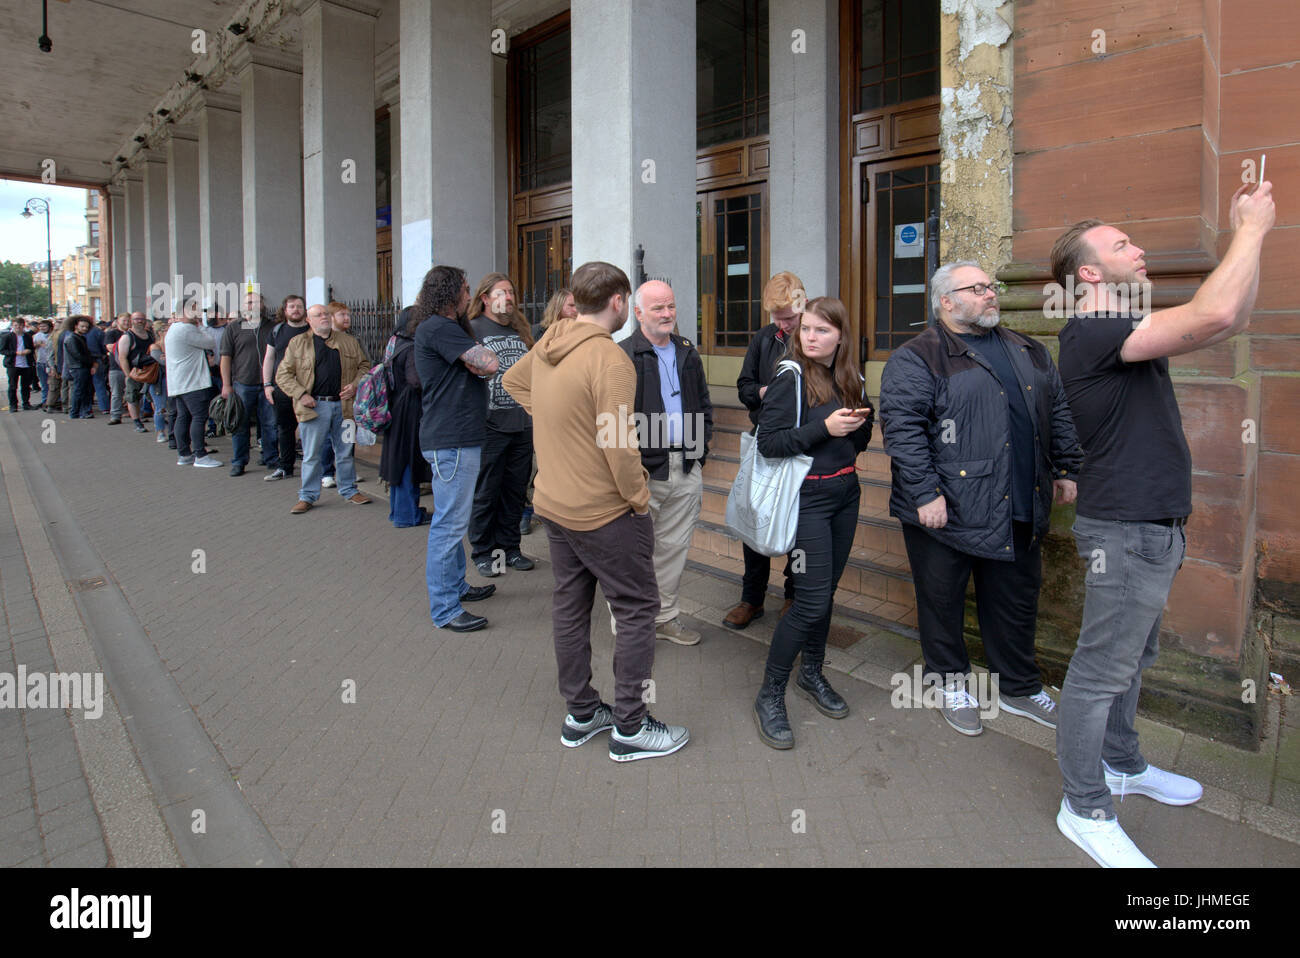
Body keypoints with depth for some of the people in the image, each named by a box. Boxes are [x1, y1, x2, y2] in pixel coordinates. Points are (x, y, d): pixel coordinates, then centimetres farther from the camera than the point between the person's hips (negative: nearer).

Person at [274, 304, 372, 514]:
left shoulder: (349, 342, 12)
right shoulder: (297, 344, 6)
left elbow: (364, 366, 17)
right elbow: (283, 374, 4)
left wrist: (355, 385, 0)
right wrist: (300, 395, -8)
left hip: (343, 405, 2)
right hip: (314, 406, -2)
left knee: (345, 452, 11)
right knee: (311, 455, 3)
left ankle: (348, 491, 24)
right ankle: (307, 496, 13)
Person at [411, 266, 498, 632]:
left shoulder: (443, 327, 20)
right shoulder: (438, 328, -15)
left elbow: (479, 367, 17)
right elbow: (489, 364, -19)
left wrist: (473, 364, -3)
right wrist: (479, 355, 1)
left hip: (458, 437, 11)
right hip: (451, 440, -11)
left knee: (453, 519, 20)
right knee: (449, 523, -6)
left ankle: (456, 585, 33)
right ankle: (445, 610, 0)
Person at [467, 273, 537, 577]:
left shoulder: (521, 330, 16)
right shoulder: (473, 329, -4)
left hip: (523, 426, 6)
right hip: (490, 426, -6)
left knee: (515, 491, 12)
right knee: (485, 493, 3)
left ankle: (509, 548, 23)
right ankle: (483, 553, 15)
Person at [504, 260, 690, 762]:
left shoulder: (547, 345, 3)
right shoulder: (610, 359, -22)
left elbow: (513, 381, 23)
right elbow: (617, 445, -26)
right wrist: (640, 498, -13)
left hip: (553, 504, 9)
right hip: (604, 512, -8)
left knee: (570, 605, 16)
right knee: (637, 609, 5)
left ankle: (580, 713, 31)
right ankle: (630, 728, 13)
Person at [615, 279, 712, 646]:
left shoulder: (688, 354, 14)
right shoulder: (623, 355, -7)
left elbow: (704, 405, 22)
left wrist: (700, 447, 12)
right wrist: (631, 447, -15)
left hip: (687, 470, 6)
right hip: (643, 471, -6)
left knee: (675, 546, 14)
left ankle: (665, 616, 28)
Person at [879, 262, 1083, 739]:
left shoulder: (1029, 352, 15)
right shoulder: (916, 359, -8)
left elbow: (1059, 413, 21)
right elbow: (902, 427, -16)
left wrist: (1066, 469, 14)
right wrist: (925, 493, -21)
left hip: (1020, 512, 6)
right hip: (946, 511, -5)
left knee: (1017, 601, 16)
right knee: (942, 602, 8)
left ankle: (1020, 688, 34)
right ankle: (951, 685, 29)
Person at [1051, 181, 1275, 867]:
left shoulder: (1129, 332, 14)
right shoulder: (1091, 334, -19)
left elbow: (1232, 320, 20)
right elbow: (1214, 317, -29)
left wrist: (1249, 233, 11)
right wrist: (1252, 228, -14)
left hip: (1155, 527, 10)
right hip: (1125, 530, -10)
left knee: (1131, 658, 22)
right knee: (1101, 671, 0)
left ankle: (1122, 765, 39)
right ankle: (1086, 808, 12)